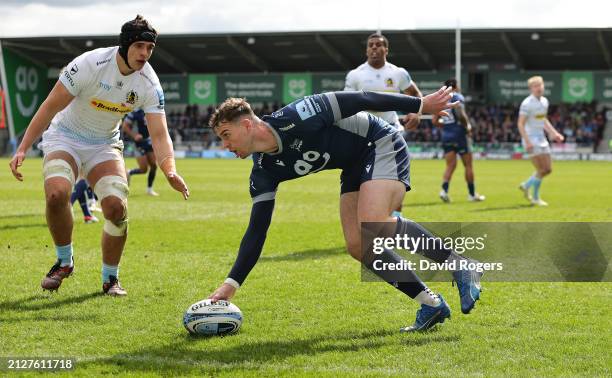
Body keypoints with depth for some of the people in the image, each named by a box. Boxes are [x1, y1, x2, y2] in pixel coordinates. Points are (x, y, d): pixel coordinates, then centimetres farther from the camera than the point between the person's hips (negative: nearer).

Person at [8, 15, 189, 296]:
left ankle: (110, 278, 5)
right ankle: (64, 261, -2)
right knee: (57, 194, -29)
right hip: (65, 137, -3)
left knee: (116, 207, -17)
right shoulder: (90, 64, -25)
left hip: (105, 144, 3)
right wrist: (22, 149, -24)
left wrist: (170, 172, -38)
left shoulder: (149, 84, -15)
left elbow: (159, 134, -18)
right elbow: (50, 106, -19)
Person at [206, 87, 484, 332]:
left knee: (372, 224, -29)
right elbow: (257, 230, -2)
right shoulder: (263, 171, -5)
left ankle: (460, 267, -17)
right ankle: (430, 305, 2)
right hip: (355, 167, 8)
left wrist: (418, 105, -17)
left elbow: (356, 101, -22)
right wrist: (232, 283, -8)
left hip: (381, 144, -8)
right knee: (358, 247, -7)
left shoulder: (293, 119, -27)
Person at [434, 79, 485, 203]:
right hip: (459, 134, -5)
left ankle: (444, 190, -17)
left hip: (446, 136, 5)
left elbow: (434, 120, 10)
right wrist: (467, 127, -9)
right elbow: (461, 114, -22)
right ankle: (472, 194, 12)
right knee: (468, 165, 6)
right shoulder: (457, 97, -7)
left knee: (450, 166, 5)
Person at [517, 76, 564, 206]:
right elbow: (521, 124, -17)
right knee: (541, 170, -11)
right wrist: (527, 142, -25)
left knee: (548, 169, 8)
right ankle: (535, 198, 8)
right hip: (531, 139, -8)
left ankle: (525, 186, 27)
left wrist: (553, 133, 17)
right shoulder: (527, 103, -15)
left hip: (541, 139, 8)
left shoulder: (544, 101, 10)